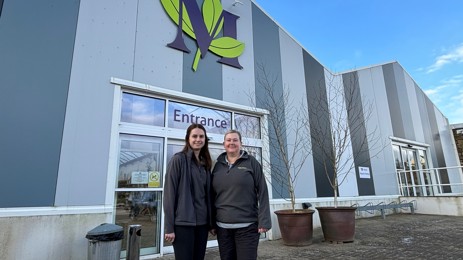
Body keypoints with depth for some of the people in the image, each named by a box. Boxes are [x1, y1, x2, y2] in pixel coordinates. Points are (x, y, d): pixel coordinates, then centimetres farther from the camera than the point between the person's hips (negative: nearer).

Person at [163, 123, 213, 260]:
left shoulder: (205, 163, 11)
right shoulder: (178, 159, -7)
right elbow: (169, 193, -10)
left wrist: (211, 222, 9)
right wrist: (169, 227, -12)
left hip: (202, 223, 6)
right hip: (183, 223, -6)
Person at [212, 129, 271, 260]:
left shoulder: (251, 162, -2)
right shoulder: (218, 165, 8)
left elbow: (262, 192, -5)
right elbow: (213, 194, 11)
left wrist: (264, 221, -11)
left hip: (247, 226, -3)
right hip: (222, 227, 4)